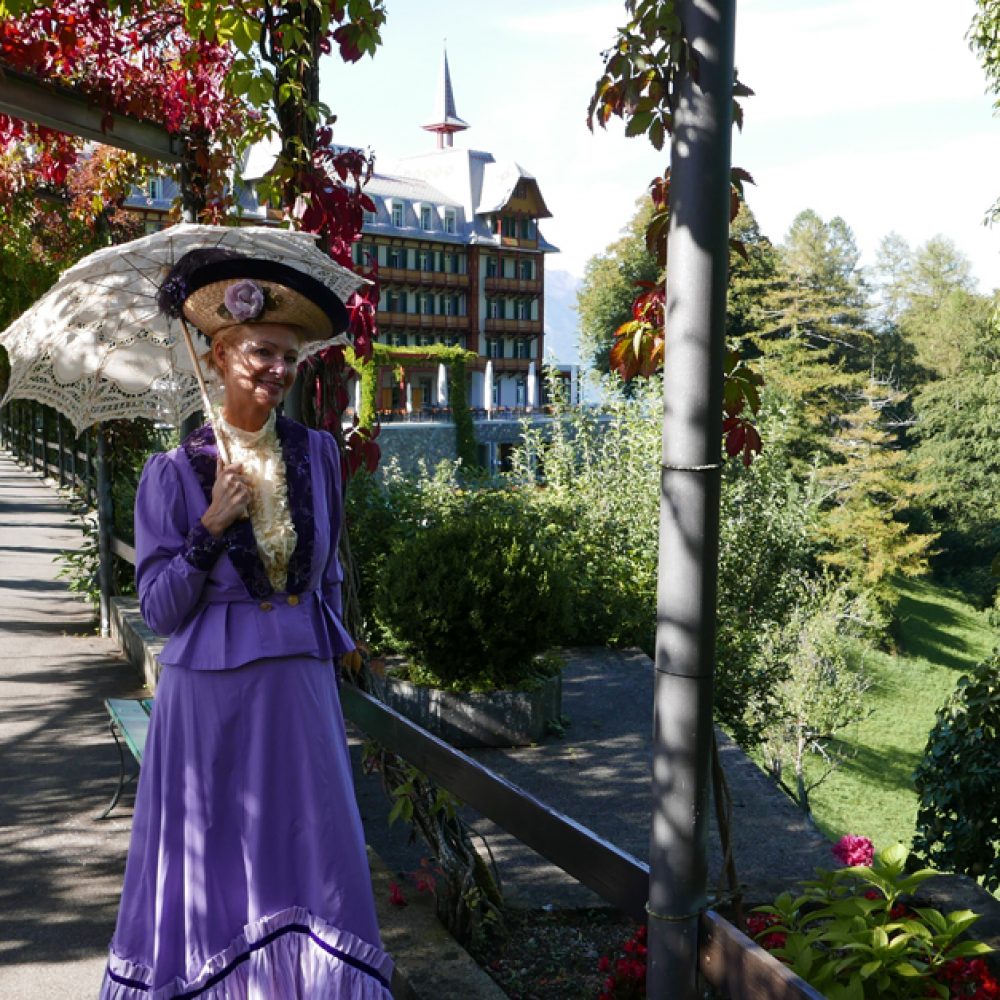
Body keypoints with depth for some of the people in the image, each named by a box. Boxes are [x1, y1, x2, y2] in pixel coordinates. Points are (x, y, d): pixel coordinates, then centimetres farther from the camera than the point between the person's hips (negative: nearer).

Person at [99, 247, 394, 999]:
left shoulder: (317, 453, 3)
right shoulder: (175, 472, -6)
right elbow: (159, 611, -6)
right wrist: (213, 528, -19)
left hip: (302, 689, 3)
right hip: (211, 695, -2)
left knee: (313, 863, 6)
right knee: (212, 871, 8)